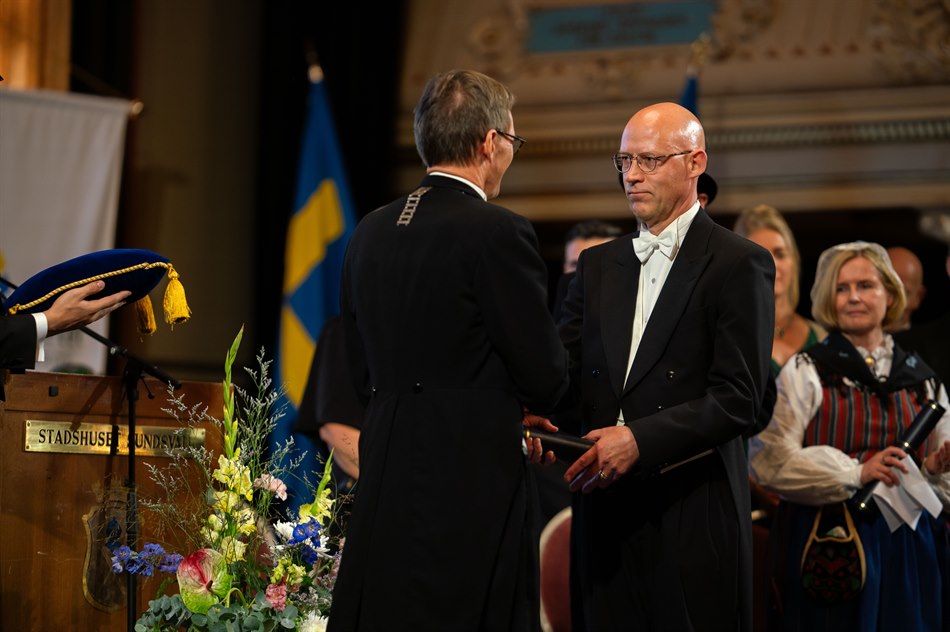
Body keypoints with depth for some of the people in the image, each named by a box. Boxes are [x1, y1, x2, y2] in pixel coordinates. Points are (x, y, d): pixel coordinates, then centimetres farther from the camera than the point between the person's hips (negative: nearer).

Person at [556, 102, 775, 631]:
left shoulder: (738, 264, -3)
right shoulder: (599, 264, 17)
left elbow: (739, 400, -11)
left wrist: (640, 439, -20)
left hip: (692, 513, -5)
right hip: (604, 507, 5)